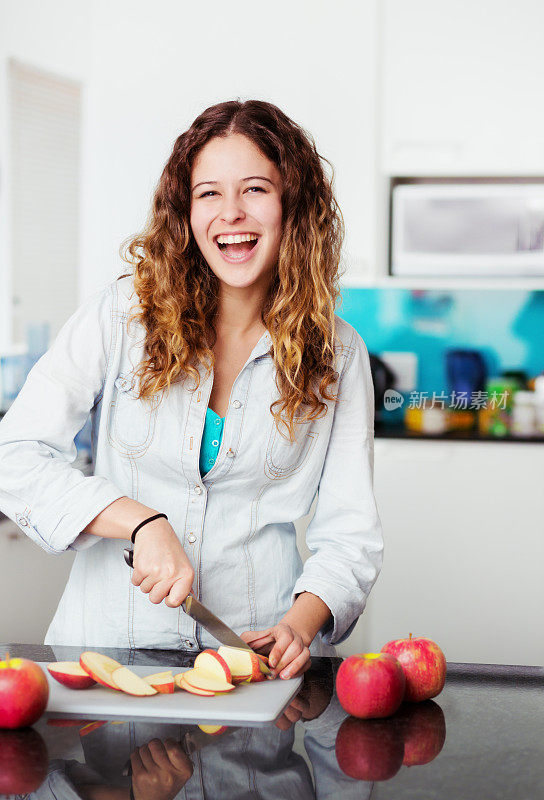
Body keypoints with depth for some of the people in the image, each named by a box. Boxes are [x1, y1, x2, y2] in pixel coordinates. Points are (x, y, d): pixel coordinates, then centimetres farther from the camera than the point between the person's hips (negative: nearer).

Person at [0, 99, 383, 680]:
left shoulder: (336, 354, 5)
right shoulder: (123, 313, 0)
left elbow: (349, 535, 5)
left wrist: (302, 621, -15)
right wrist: (144, 522, -19)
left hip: (259, 649, 1)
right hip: (106, 646, -1)